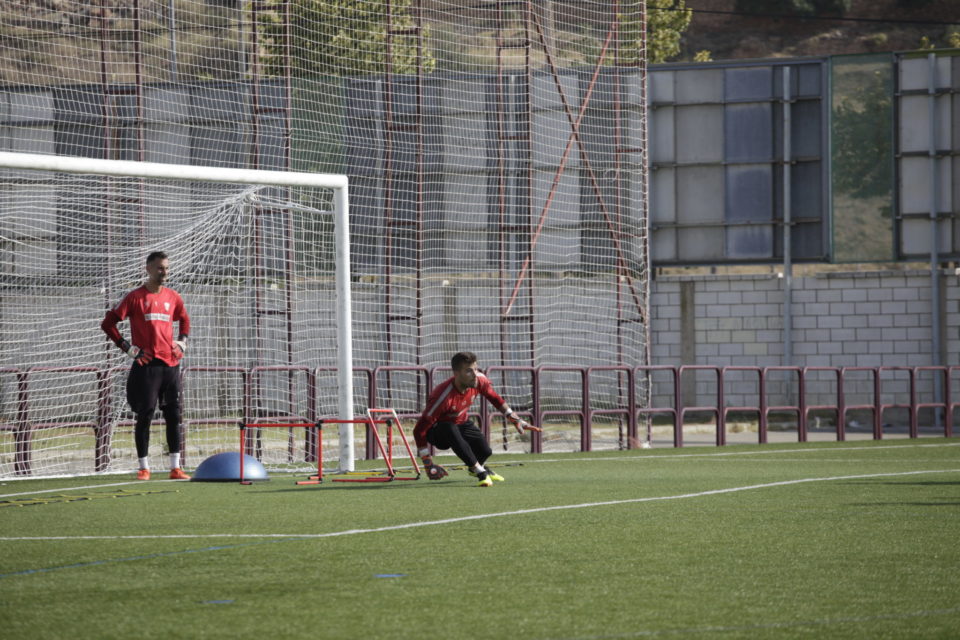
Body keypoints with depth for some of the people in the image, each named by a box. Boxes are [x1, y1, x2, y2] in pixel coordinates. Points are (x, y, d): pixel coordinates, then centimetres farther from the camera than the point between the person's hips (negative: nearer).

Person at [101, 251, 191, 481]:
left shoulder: (173, 298, 11)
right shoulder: (136, 297, -3)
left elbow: (184, 320, 31)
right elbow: (108, 323, -2)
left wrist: (182, 341, 13)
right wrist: (127, 347, -7)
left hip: (171, 364, 5)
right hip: (146, 365, -5)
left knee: (174, 415, 4)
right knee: (145, 416, -2)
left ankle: (175, 468, 8)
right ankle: (144, 468, 4)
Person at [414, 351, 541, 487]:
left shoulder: (479, 380, -19)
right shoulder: (444, 396, -36)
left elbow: (495, 399, 6)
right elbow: (419, 430, -31)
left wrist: (516, 420, 5)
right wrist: (428, 465, -32)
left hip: (461, 423, 6)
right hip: (437, 430, -6)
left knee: (485, 451, -15)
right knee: (451, 430, -40)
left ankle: (475, 468, 26)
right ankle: (480, 472, -28)